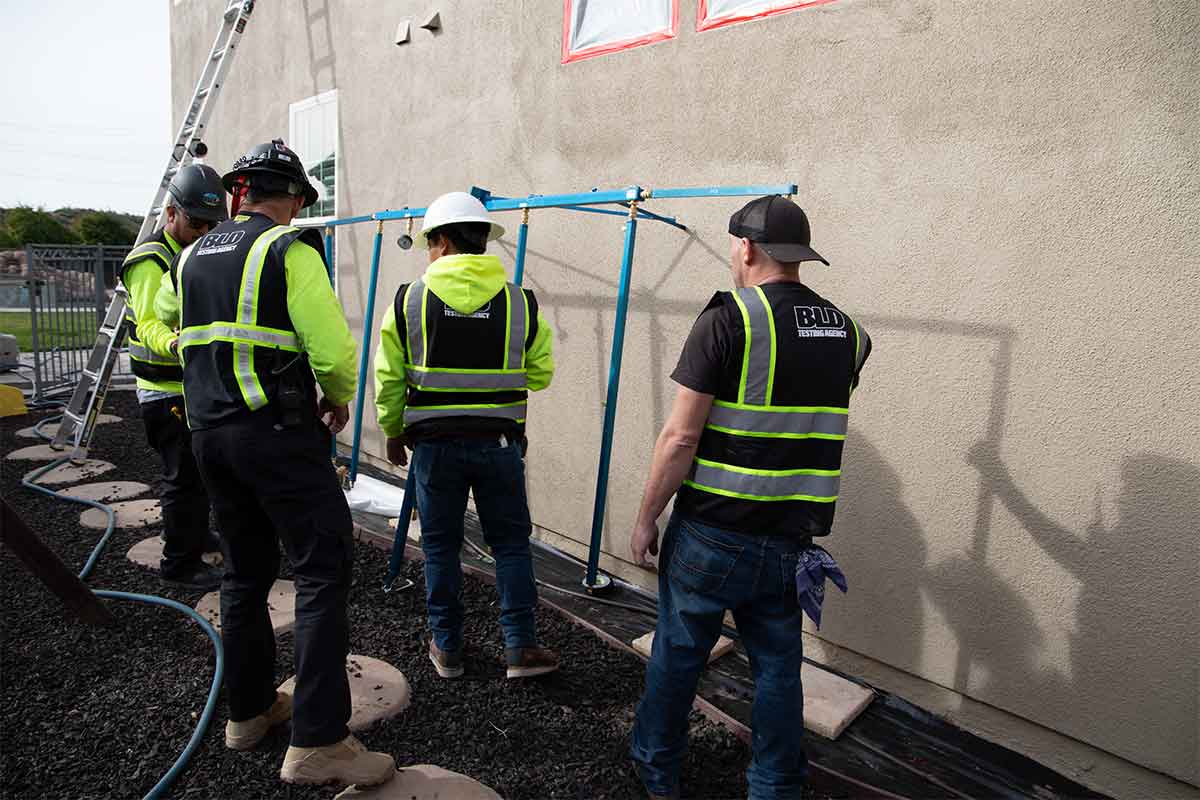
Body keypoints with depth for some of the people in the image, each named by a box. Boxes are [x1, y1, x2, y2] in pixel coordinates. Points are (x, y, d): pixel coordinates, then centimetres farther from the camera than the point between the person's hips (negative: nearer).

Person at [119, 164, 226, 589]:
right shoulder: (150, 262, -16)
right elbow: (149, 326, -29)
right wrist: (176, 344, -48)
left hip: (197, 387, 9)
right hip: (169, 392, -9)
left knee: (200, 471, 22)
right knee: (184, 477, -5)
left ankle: (198, 535, 39)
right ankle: (179, 564, 7)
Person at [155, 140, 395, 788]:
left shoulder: (192, 257, 14)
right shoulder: (291, 250, -8)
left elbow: (162, 310, 35)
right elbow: (333, 349, -16)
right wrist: (339, 398, 3)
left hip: (209, 434, 8)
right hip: (278, 434, -8)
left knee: (245, 571, 17)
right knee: (322, 571, -5)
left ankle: (248, 709, 30)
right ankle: (318, 742, -6)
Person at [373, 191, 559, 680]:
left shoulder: (408, 300, -4)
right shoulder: (521, 303, -2)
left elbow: (388, 379, 0)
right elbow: (541, 374, 5)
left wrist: (393, 432, 15)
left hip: (434, 443, 0)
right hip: (499, 443, 0)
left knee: (440, 547, 14)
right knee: (511, 544, 13)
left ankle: (446, 648, 25)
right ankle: (520, 647, 16)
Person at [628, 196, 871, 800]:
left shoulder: (727, 319, -13)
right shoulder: (847, 331, 5)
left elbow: (680, 437, -16)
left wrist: (647, 518, -6)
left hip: (712, 534, -4)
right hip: (792, 541, 5)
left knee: (677, 656, 15)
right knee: (778, 666, 18)